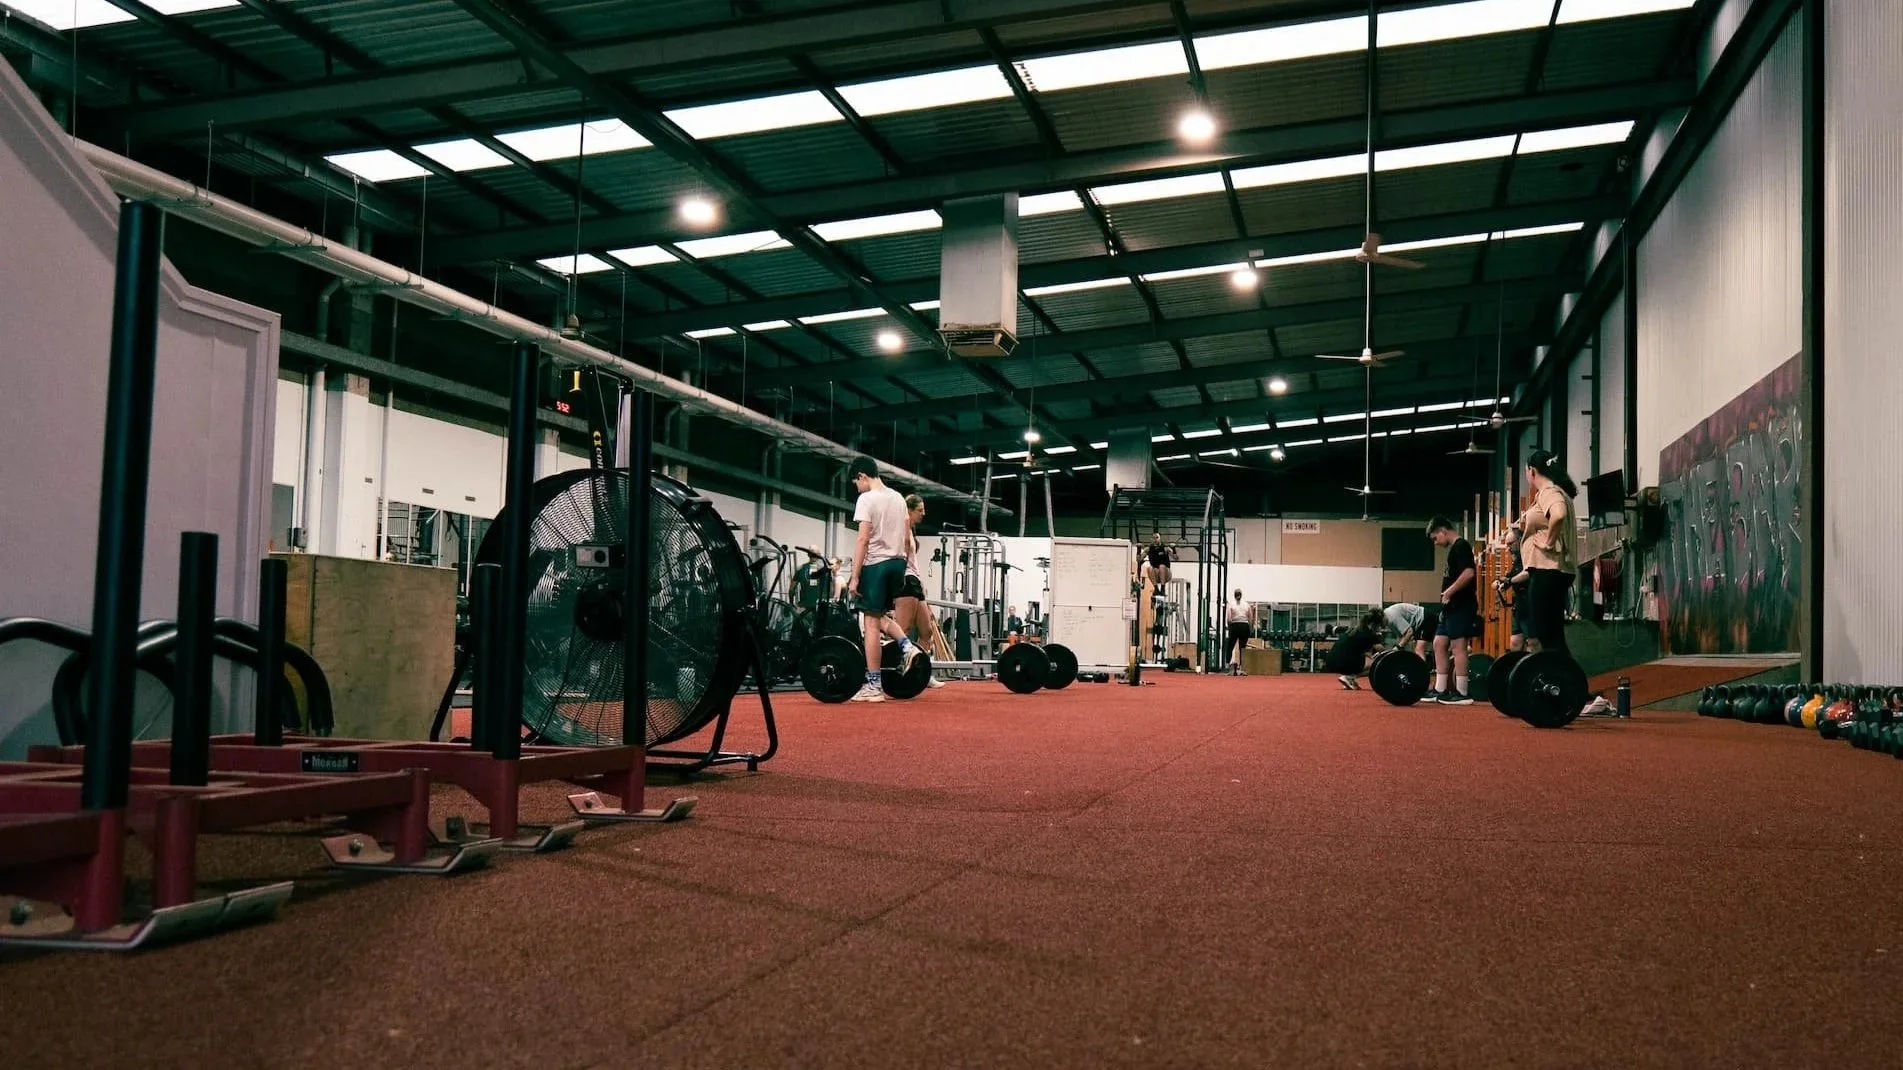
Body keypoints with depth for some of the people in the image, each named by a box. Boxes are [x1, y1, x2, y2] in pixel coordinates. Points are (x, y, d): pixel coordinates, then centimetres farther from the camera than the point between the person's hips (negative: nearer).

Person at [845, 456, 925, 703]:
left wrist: (855, 577, -13)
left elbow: (863, 540, -15)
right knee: (881, 616, 23)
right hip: (898, 563, 8)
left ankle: (874, 686, -5)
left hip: (876, 564, -8)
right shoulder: (898, 498, 15)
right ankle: (907, 647, -2)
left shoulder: (867, 499, -9)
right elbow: (907, 537, 16)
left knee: (871, 622, -5)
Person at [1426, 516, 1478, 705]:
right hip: (1452, 606, 11)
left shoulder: (1461, 546, -10)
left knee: (1458, 646, -9)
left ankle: (1461, 693, -8)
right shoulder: (1454, 548, 20)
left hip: (1461, 605, -11)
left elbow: (1469, 573, -22)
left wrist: (1449, 591, -17)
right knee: (1439, 644, 11)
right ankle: (1440, 690, 14)